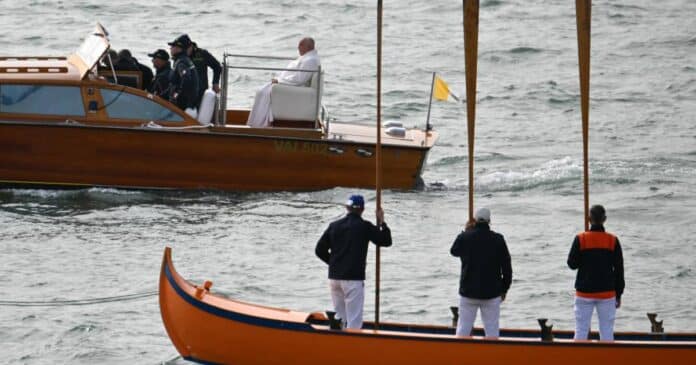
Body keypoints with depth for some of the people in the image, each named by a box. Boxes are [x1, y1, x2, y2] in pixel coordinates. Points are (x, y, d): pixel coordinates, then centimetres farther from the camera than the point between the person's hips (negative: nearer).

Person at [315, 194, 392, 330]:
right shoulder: (365, 227, -5)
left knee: (340, 318, 16)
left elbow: (320, 250, 10)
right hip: (353, 278, -5)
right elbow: (386, 241, 3)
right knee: (354, 321, -6)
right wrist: (381, 222, 14)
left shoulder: (334, 226, 8)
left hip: (334, 277, 5)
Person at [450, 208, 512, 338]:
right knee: (492, 328, 4)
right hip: (491, 293, -1)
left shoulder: (465, 237, -7)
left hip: (468, 292, 1)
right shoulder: (498, 240, -6)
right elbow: (507, 267, 0)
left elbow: (454, 251, 16)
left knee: (463, 328, 9)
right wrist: (504, 288, 12)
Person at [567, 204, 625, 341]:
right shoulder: (613, 241, -4)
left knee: (581, 330, 5)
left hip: (584, 293, -1)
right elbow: (619, 269, 0)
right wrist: (619, 294, 8)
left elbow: (572, 263, -2)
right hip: (607, 293, 1)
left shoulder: (580, 239, -8)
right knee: (607, 331, 5)